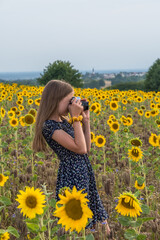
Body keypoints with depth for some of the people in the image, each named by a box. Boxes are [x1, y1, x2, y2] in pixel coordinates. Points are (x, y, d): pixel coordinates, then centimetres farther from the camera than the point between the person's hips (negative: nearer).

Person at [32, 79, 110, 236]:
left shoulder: (63, 122, 11)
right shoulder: (49, 125, -16)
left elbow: (87, 148, 15)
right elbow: (80, 148, -23)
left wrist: (85, 120, 10)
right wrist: (76, 118, -18)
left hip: (85, 174, 9)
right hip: (72, 177, -9)